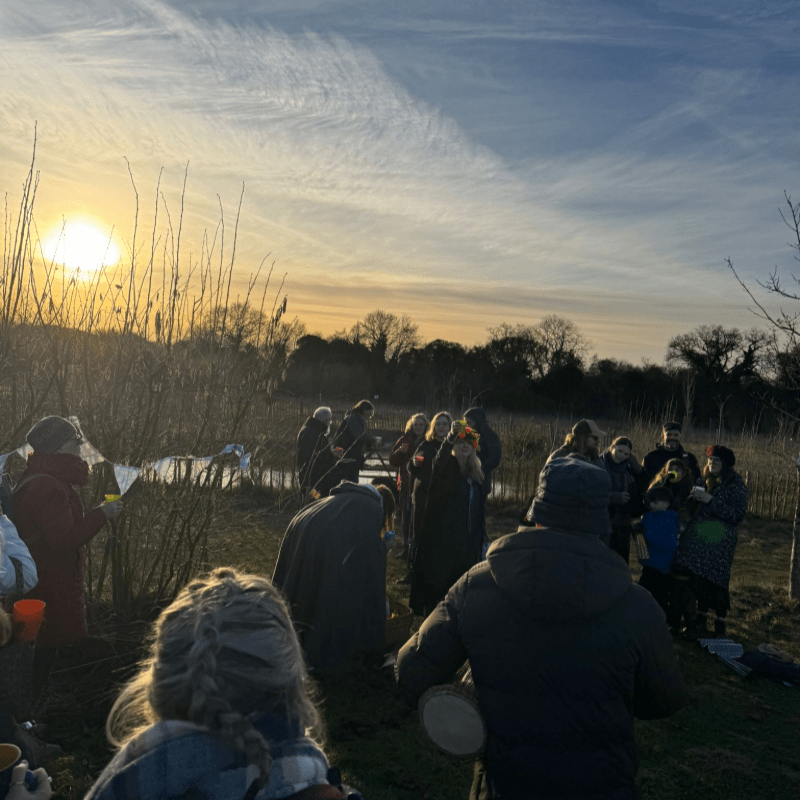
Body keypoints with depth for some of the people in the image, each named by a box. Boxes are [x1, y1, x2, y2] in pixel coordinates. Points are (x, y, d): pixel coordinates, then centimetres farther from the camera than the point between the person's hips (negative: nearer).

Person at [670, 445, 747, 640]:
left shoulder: (735, 484, -5)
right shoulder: (706, 480, 13)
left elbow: (738, 514, -13)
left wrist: (711, 500, -18)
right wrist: (695, 497, 2)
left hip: (719, 541, -5)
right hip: (699, 537, 5)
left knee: (716, 581, -2)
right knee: (699, 579, 4)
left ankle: (720, 625, 12)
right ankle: (700, 620, 16)